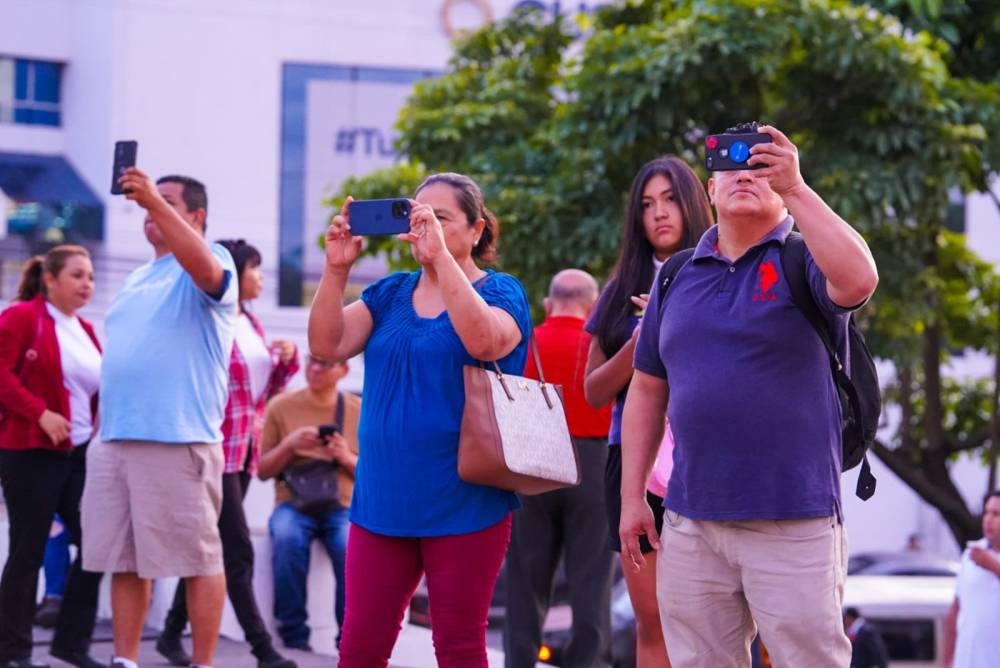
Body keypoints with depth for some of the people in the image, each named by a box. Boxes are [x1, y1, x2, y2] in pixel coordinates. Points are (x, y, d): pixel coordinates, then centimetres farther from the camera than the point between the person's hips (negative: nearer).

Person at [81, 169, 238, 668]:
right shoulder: (137, 278, 21)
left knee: (198, 558, -2)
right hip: (113, 440, 8)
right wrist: (105, 421, 19)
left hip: (177, 440, -8)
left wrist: (155, 201, -33)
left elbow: (205, 269, -27)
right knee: (123, 561, 9)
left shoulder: (210, 263, -2)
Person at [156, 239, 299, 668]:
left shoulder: (251, 323, 13)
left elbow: (266, 388, 19)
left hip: (246, 449, 8)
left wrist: (287, 360, 2)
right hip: (217, 448, -8)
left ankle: (172, 633, 21)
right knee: (238, 551, -9)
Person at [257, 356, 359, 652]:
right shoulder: (281, 406, 6)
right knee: (287, 538, -35)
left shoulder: (359, 410, 8)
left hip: (343, 507, 0)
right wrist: (289, 445, -10)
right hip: (293, 503, 0)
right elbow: (263, 471, 7)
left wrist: (348, 459, -9)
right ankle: (294, 637, -23)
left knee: (352, 549, -33)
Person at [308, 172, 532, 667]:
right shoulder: (390, 293, 13)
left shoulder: (501, 292, 0)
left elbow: (483, 341, -24)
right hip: (382, 501, 4)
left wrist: (440, 254, -26)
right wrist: (337, 269, -13)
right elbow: (327, 346, 0)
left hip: (465, 505, -4)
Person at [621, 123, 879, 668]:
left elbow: (859, 280, -26)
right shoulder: (678, 275, 12)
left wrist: (795, 189, -23)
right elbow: (647, 391, 15)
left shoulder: (805, 260, -1)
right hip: (690, 521, 4)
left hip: (792, 523, -4)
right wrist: (632, 496, 11)